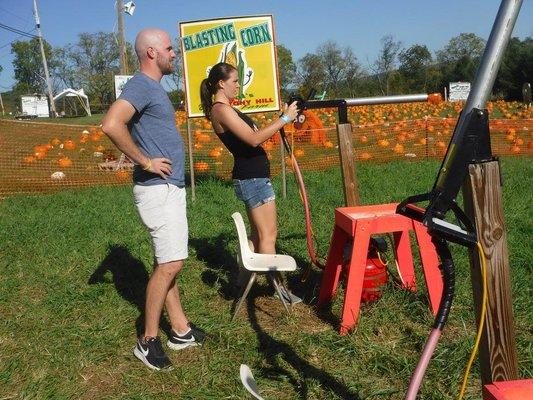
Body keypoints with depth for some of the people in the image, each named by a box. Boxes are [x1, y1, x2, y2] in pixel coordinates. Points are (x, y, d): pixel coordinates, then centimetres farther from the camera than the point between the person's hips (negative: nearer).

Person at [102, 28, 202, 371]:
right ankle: (149, 341, 5)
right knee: (170, 263, -7)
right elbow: (111, 124, -30)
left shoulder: (154, 87, 18)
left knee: (168, 262, 13)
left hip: (171, 187, 10)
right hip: (158, 189, -10)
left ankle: (181, 330, 23)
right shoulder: (141, 85, -14)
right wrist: (144, 161, -22)